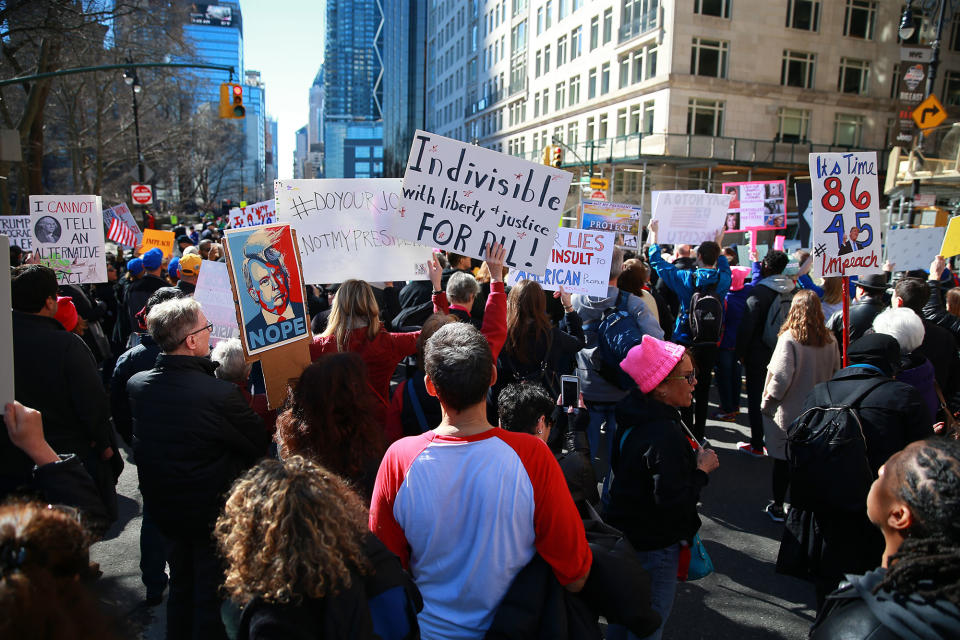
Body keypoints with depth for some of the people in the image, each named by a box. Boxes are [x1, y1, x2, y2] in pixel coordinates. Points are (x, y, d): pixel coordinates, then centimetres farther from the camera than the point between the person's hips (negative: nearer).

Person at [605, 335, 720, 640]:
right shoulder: (665, 437, -31)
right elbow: (673, 503, -31)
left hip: (625, 533, 9)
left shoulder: (634, 418, -1)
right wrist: (702, 470, -17)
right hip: (654, 546, -9)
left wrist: (692, 460, 6)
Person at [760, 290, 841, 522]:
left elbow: (780, 377, -20)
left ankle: (777, 507, 20)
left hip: (789, 412, -4)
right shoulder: (829, 340, -4)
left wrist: (767, 403, -7)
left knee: (783, 459, 8)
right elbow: (835, 373, 7)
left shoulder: (789, 338, -19)